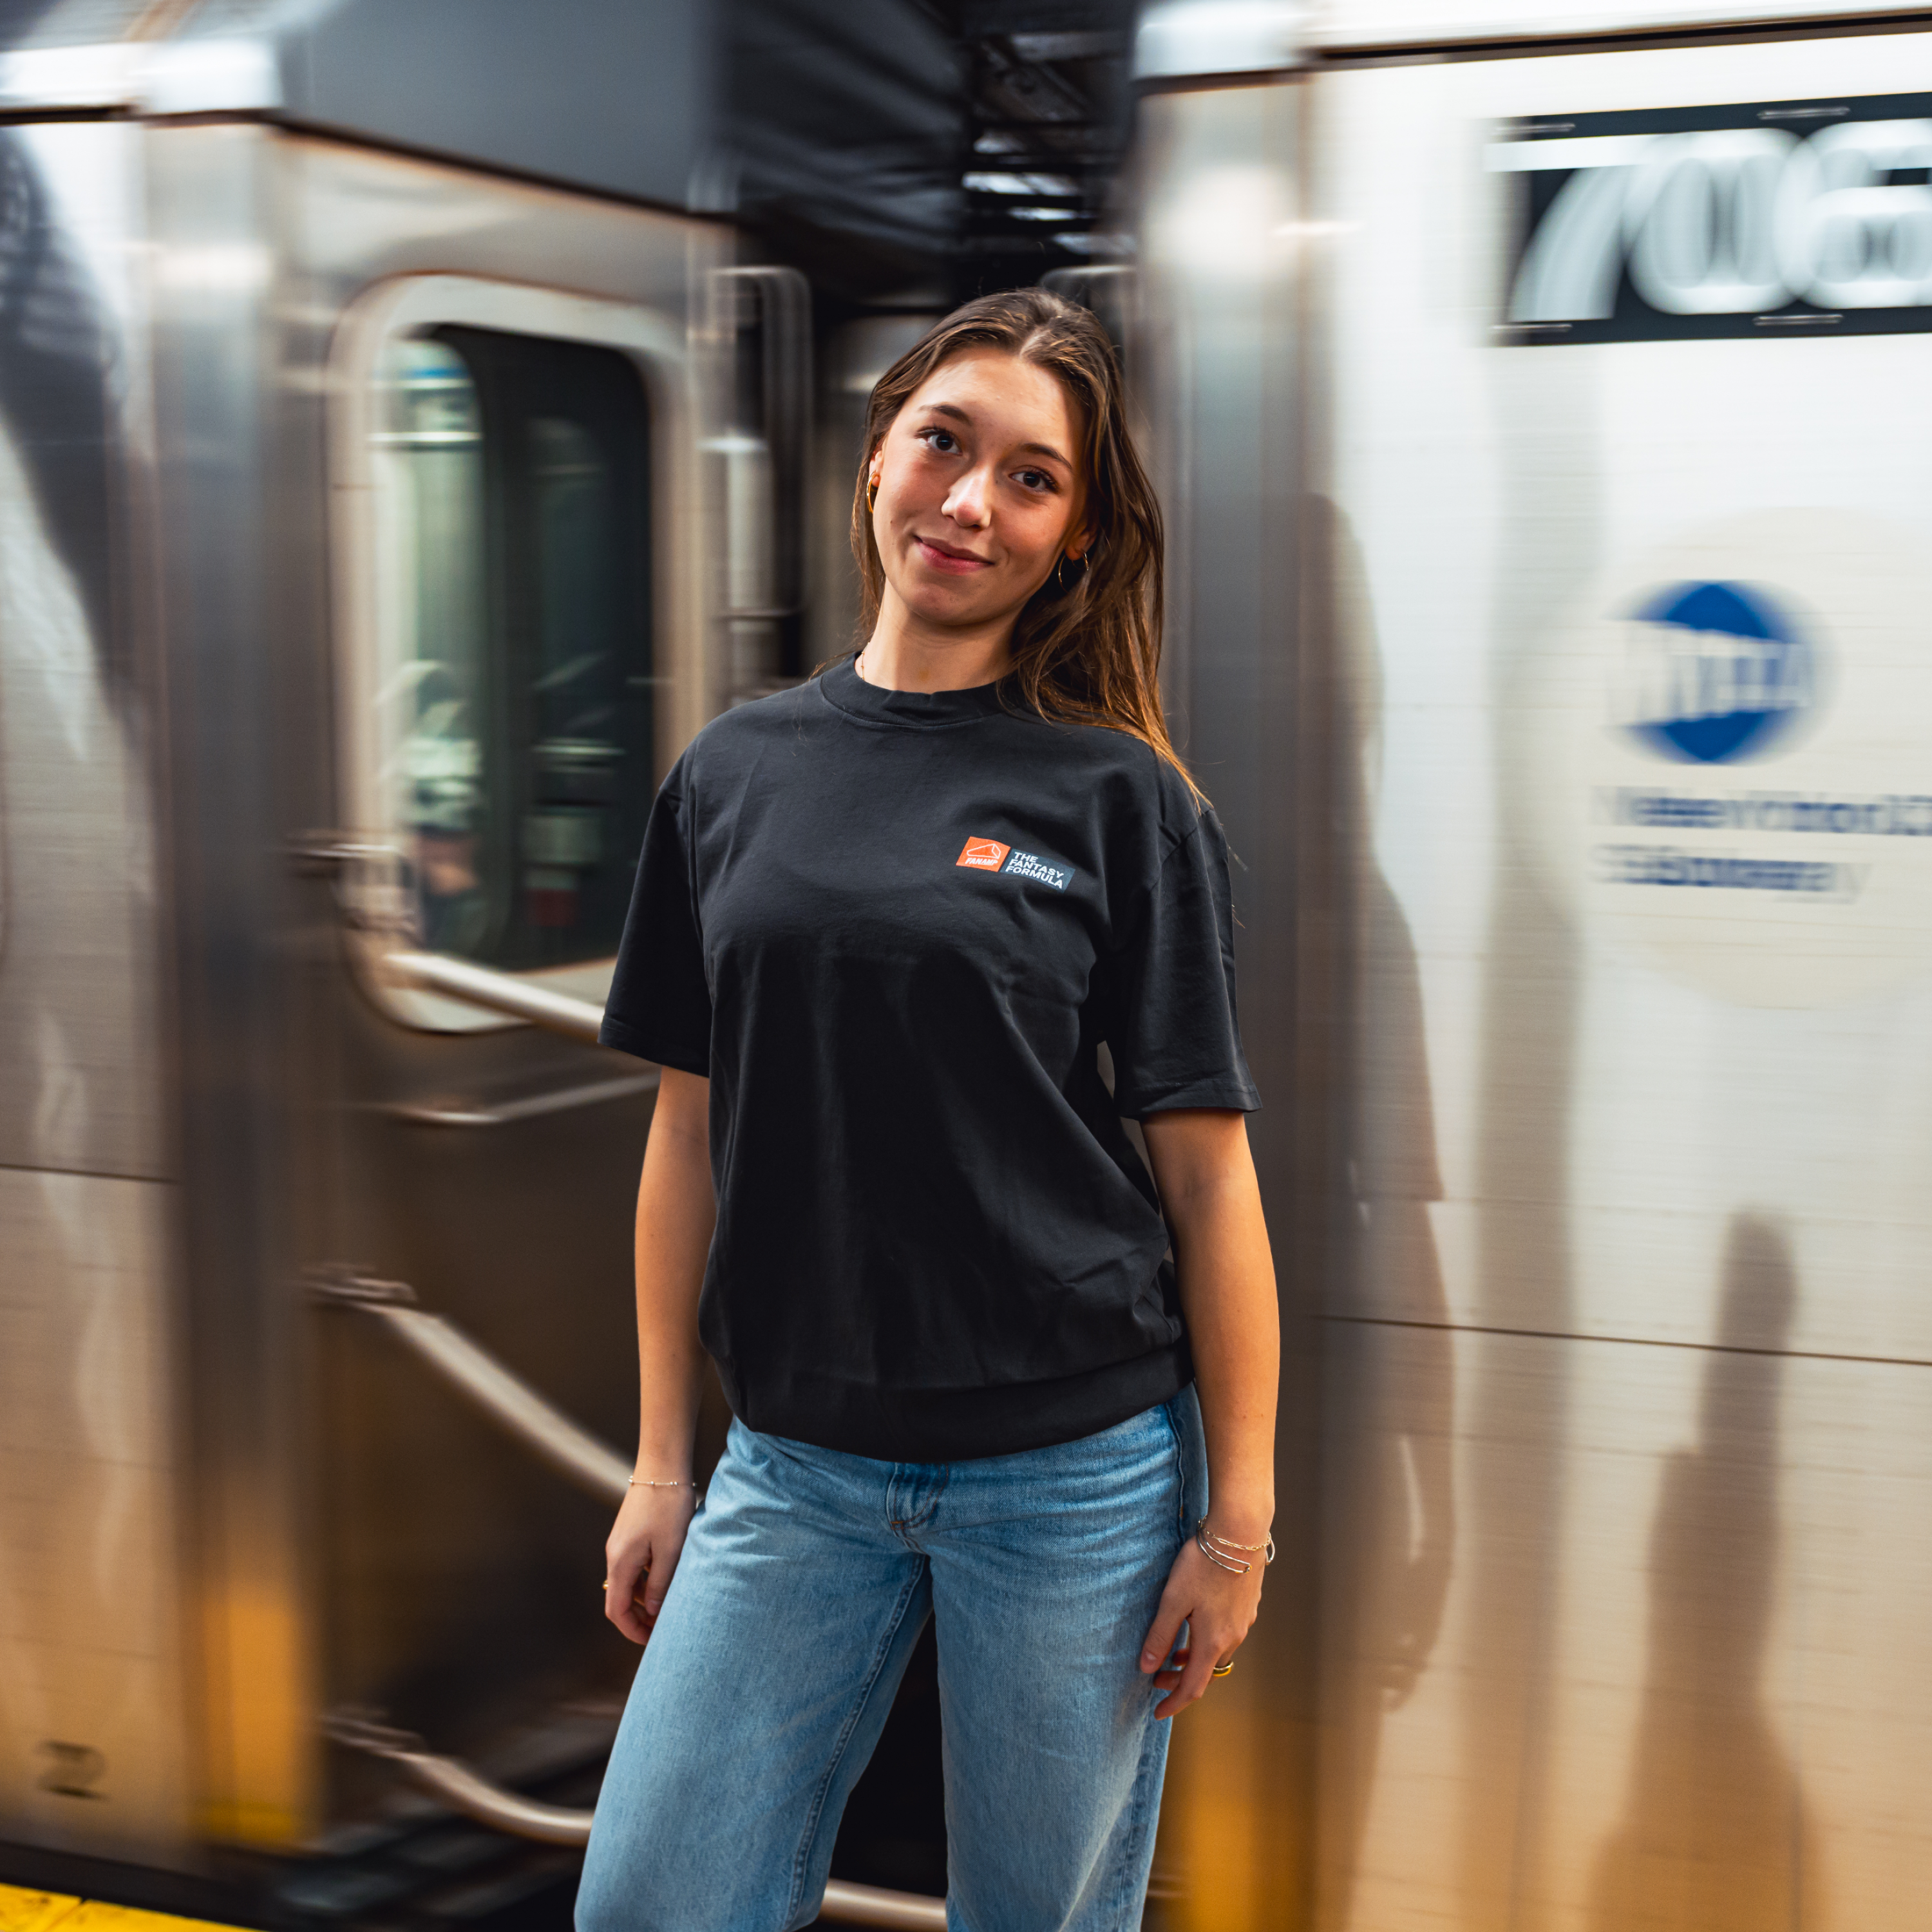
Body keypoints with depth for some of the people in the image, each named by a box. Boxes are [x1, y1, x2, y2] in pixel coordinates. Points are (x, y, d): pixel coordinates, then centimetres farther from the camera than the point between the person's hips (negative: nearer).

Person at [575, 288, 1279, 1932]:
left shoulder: (1119, 798, -5)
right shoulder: (736, 776, 5)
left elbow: (1207, 1174, -5)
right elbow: (690, 1136, 9)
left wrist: (1239, 1518, -6)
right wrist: (661, 1461, 8)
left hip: (1072, 1470, -3)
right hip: (797, 1468, 3)